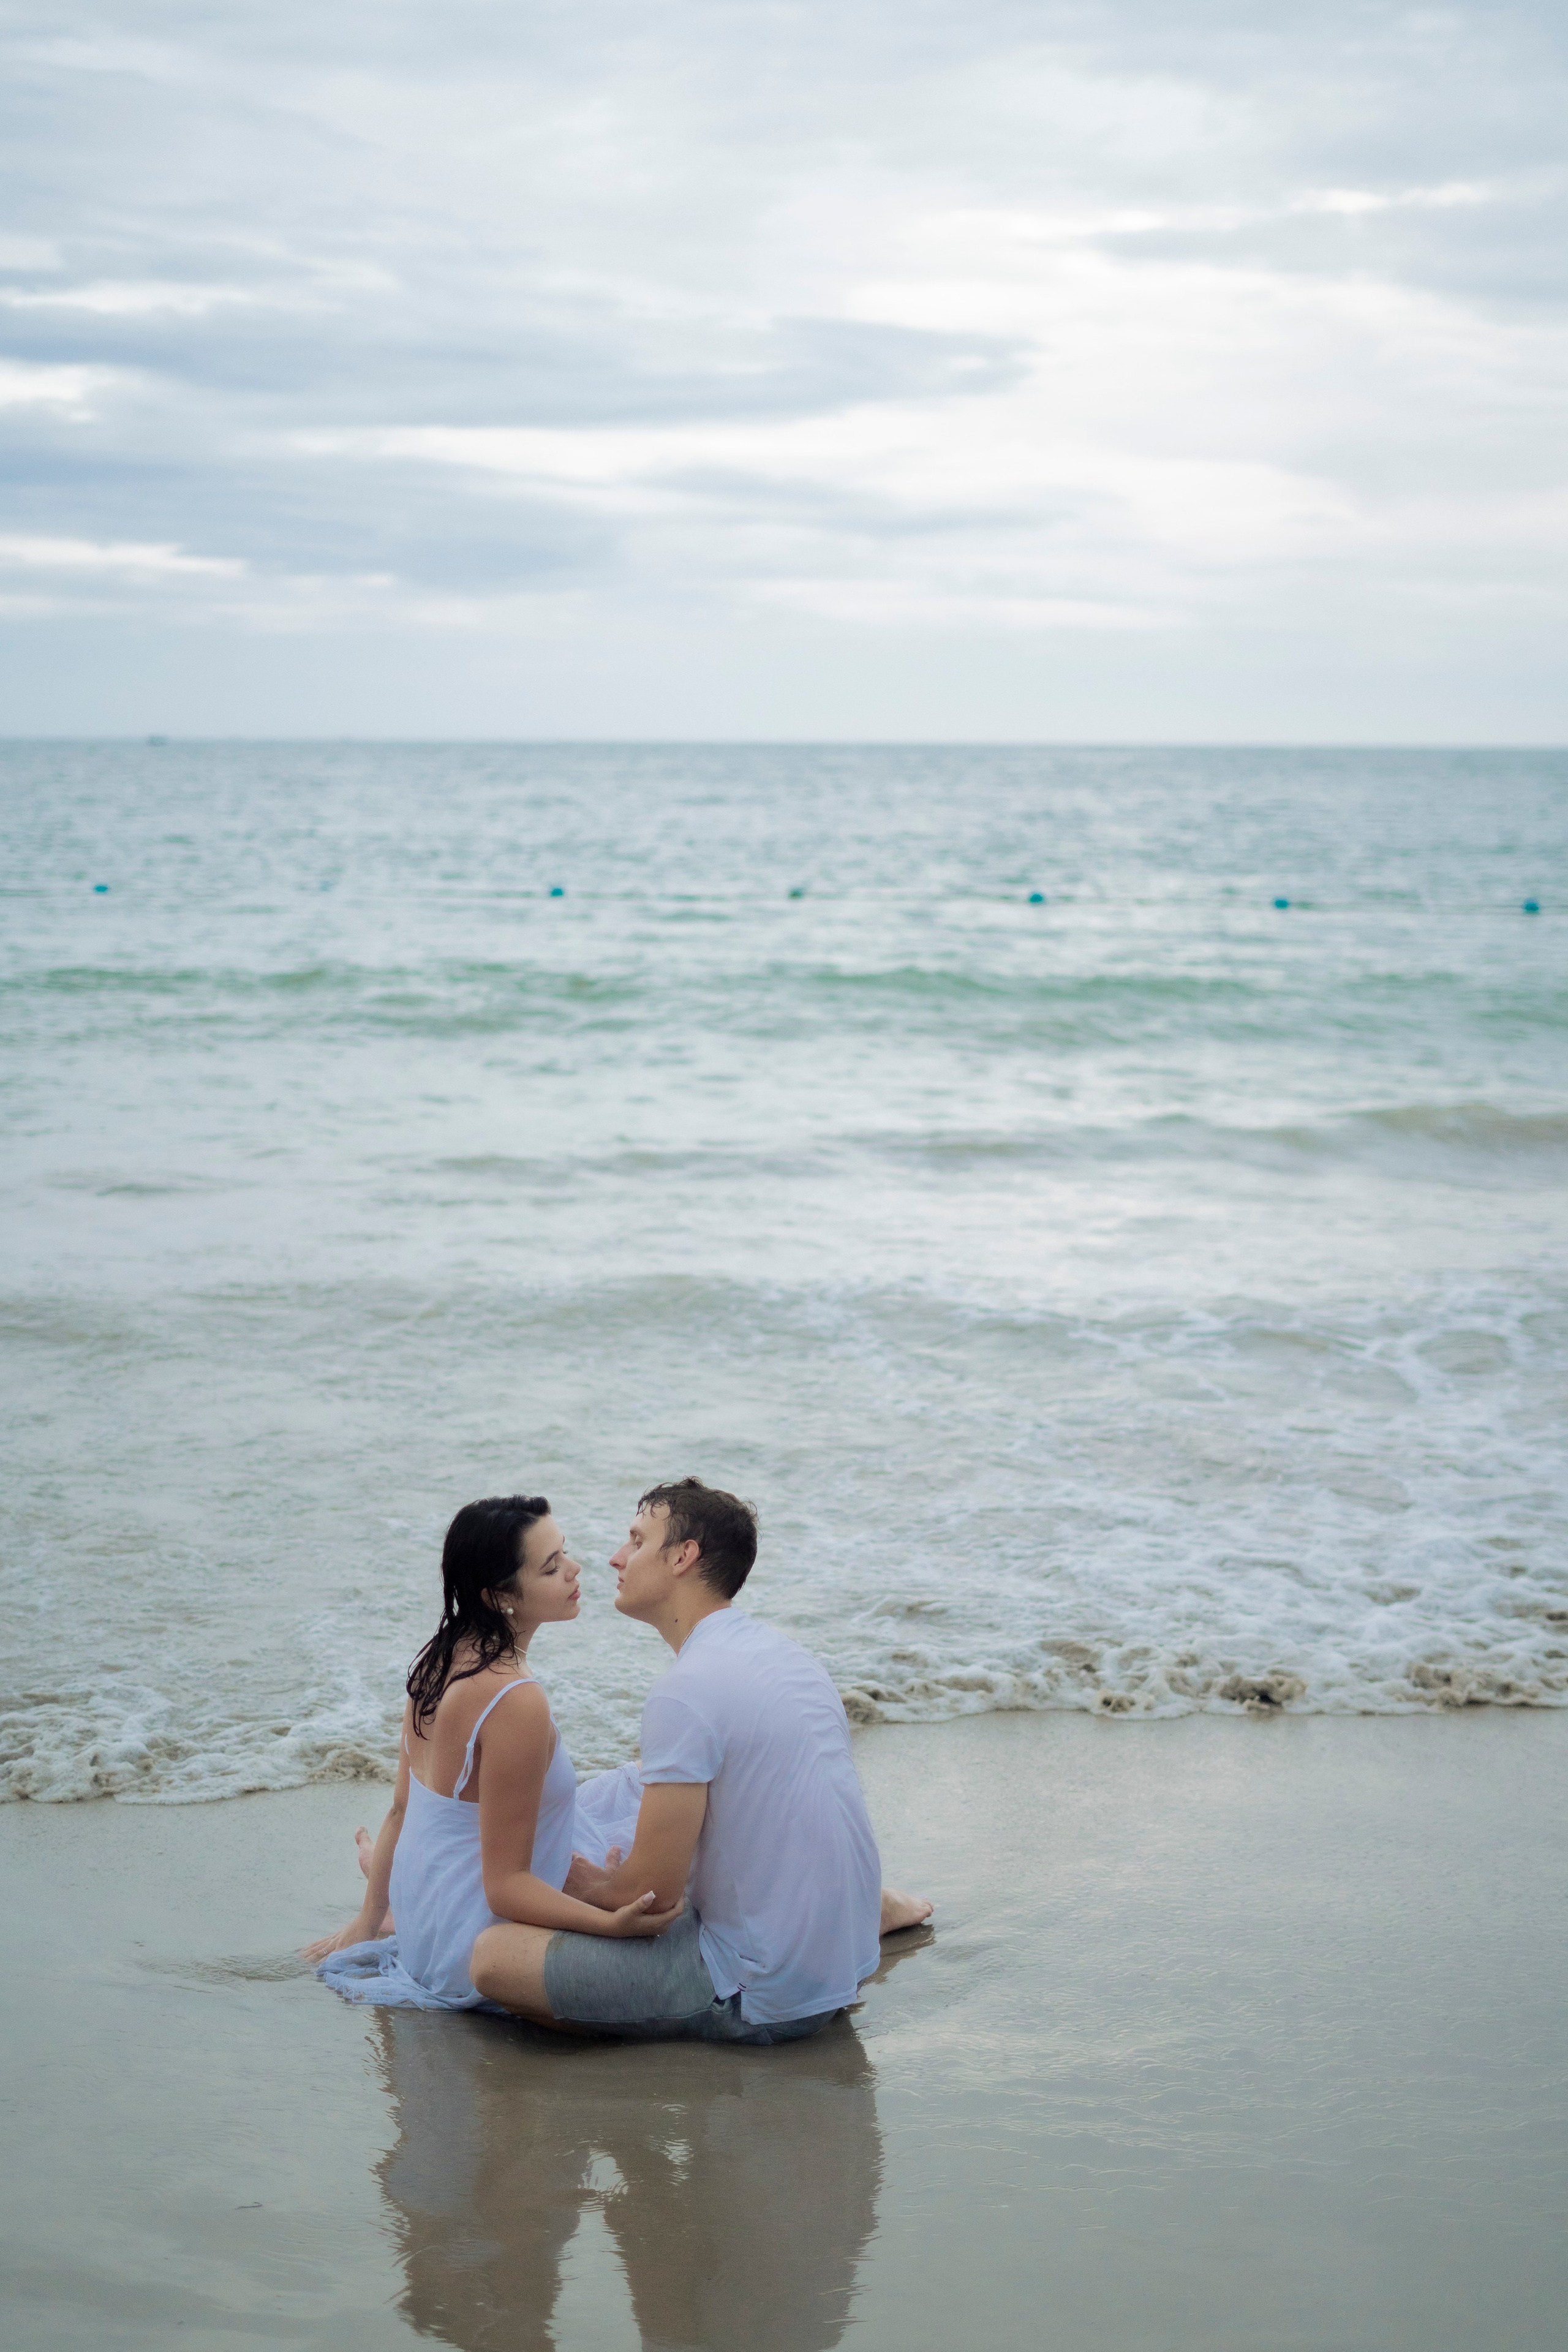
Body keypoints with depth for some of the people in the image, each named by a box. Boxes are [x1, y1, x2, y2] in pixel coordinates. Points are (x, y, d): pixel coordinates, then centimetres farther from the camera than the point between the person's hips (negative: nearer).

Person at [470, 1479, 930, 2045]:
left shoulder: (687, 1691, -20)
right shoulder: (786, 1653, 9)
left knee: (494, 1955, -16)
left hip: (760, 1998, -9)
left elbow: (654, 1892, -18)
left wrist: (591, 1888, 4)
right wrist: (619, 1884, 20)